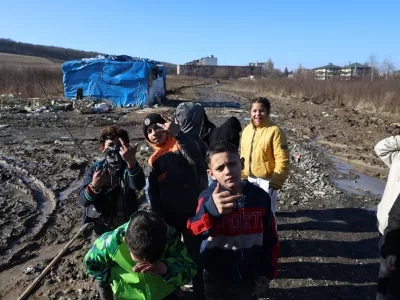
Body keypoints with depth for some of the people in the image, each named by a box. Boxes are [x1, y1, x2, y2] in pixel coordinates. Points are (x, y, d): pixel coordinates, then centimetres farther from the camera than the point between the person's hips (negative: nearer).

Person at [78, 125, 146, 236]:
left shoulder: (129, 166, -11)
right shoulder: (95, 168, -7)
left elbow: (138, 185, -34)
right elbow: (83, 200, -15)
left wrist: (132, 162, -53)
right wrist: (93, 186, -37)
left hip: (126, 227, -1)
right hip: (101, 228, 1)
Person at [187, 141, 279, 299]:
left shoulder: (260, 196, -11)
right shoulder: (208, 198, -20)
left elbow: (270, 239, 0)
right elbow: (194, 230, -39)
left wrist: (266, 273, 5)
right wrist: (212, 209, -57)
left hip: (249, 277, 2)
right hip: (216, 280, -2)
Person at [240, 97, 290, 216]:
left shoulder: (275, 131, -16)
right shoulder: (247, 130, 3)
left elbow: (282, 160, -18)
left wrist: (276, 181, -22)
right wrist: (242, 175, 13)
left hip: (267, 179, -6)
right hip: (251, 179, 6)